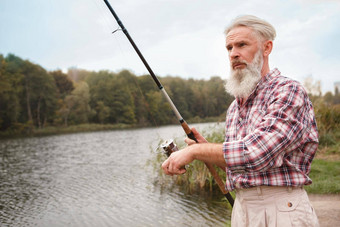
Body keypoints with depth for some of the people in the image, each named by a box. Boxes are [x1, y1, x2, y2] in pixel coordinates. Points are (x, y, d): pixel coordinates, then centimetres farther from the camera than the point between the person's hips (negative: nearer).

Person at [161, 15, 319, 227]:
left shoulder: (289, 92, -13)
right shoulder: (234, 108, 11)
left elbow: (257, 152, -25)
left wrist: (195, 151, -19)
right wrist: (208, 149, 0)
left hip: (281, 209, -6)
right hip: (241, 209, 7)